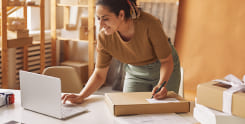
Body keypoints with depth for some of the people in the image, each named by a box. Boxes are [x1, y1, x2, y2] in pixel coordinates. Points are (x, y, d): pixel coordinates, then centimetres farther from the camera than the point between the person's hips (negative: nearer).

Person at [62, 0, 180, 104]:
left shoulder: (149, 24, -35)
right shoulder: (104, 37, -24)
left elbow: (167, 61, -22)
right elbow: (99, 75, -14)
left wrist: (161, 84, -39)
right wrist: (81, 96, -29)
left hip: (165, 71, -2)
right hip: (135, 72, 2)